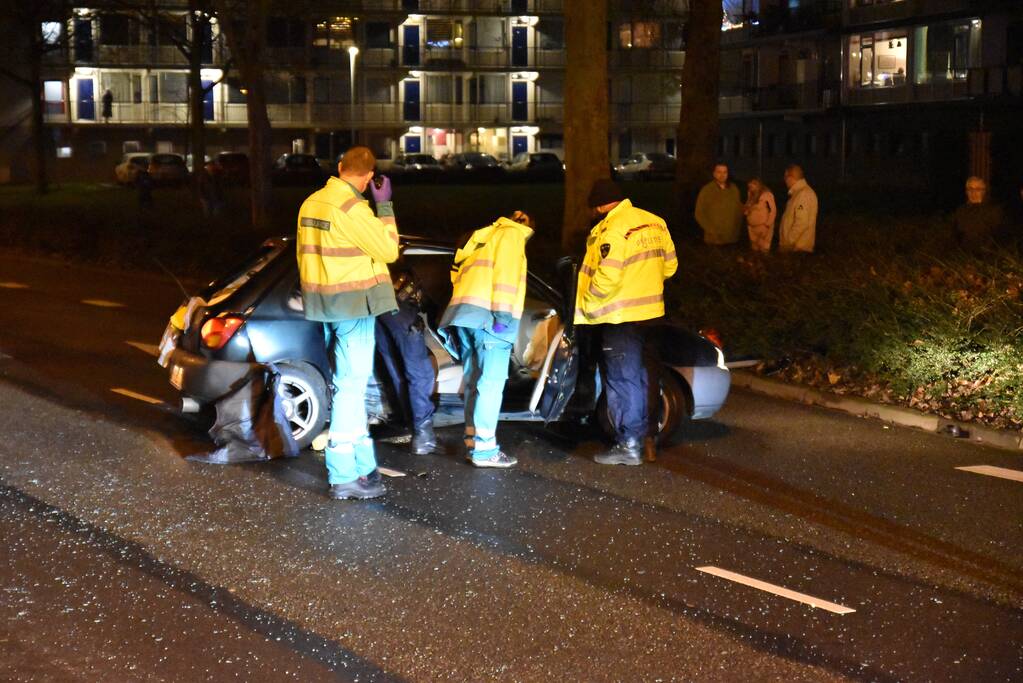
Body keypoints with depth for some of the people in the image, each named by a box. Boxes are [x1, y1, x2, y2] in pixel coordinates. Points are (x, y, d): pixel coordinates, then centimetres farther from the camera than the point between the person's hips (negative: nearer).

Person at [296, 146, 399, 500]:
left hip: (326, 305, 9)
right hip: (354, 304, -9)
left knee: (349, 385, 16)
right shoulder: (352, 208, -19)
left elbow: (304, 256, 16)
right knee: (351, 387, -5)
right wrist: (384, 206, -4)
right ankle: (344, 477, -3)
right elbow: (388, 250, -12)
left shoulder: (310, 203, 9)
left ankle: (362, 465, 23)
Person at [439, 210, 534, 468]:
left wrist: (463, 311, 19)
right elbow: (506, 270, -8)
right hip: (488, 313, -8)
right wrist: (503, 313, -17)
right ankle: (484, 449, -13)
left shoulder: (484, 237, 33)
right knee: (490, 384, -9)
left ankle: (473, 443, 12)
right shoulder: (512, 234, 9)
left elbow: (459, 273, 25)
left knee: (475, 382, 13)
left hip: (463, 311, 8)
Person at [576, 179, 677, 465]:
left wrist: (587, 305, -12)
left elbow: (606, 278, -25)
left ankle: (628, 446, 3)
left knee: (621, 379, 0)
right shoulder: (654, 222, 7)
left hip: (619, 316, -8)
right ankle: (639, 436, 27)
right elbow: (669, 265, 13)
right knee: (637, 376, 18)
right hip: (647, 311, 9)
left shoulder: (614, 230, -20)